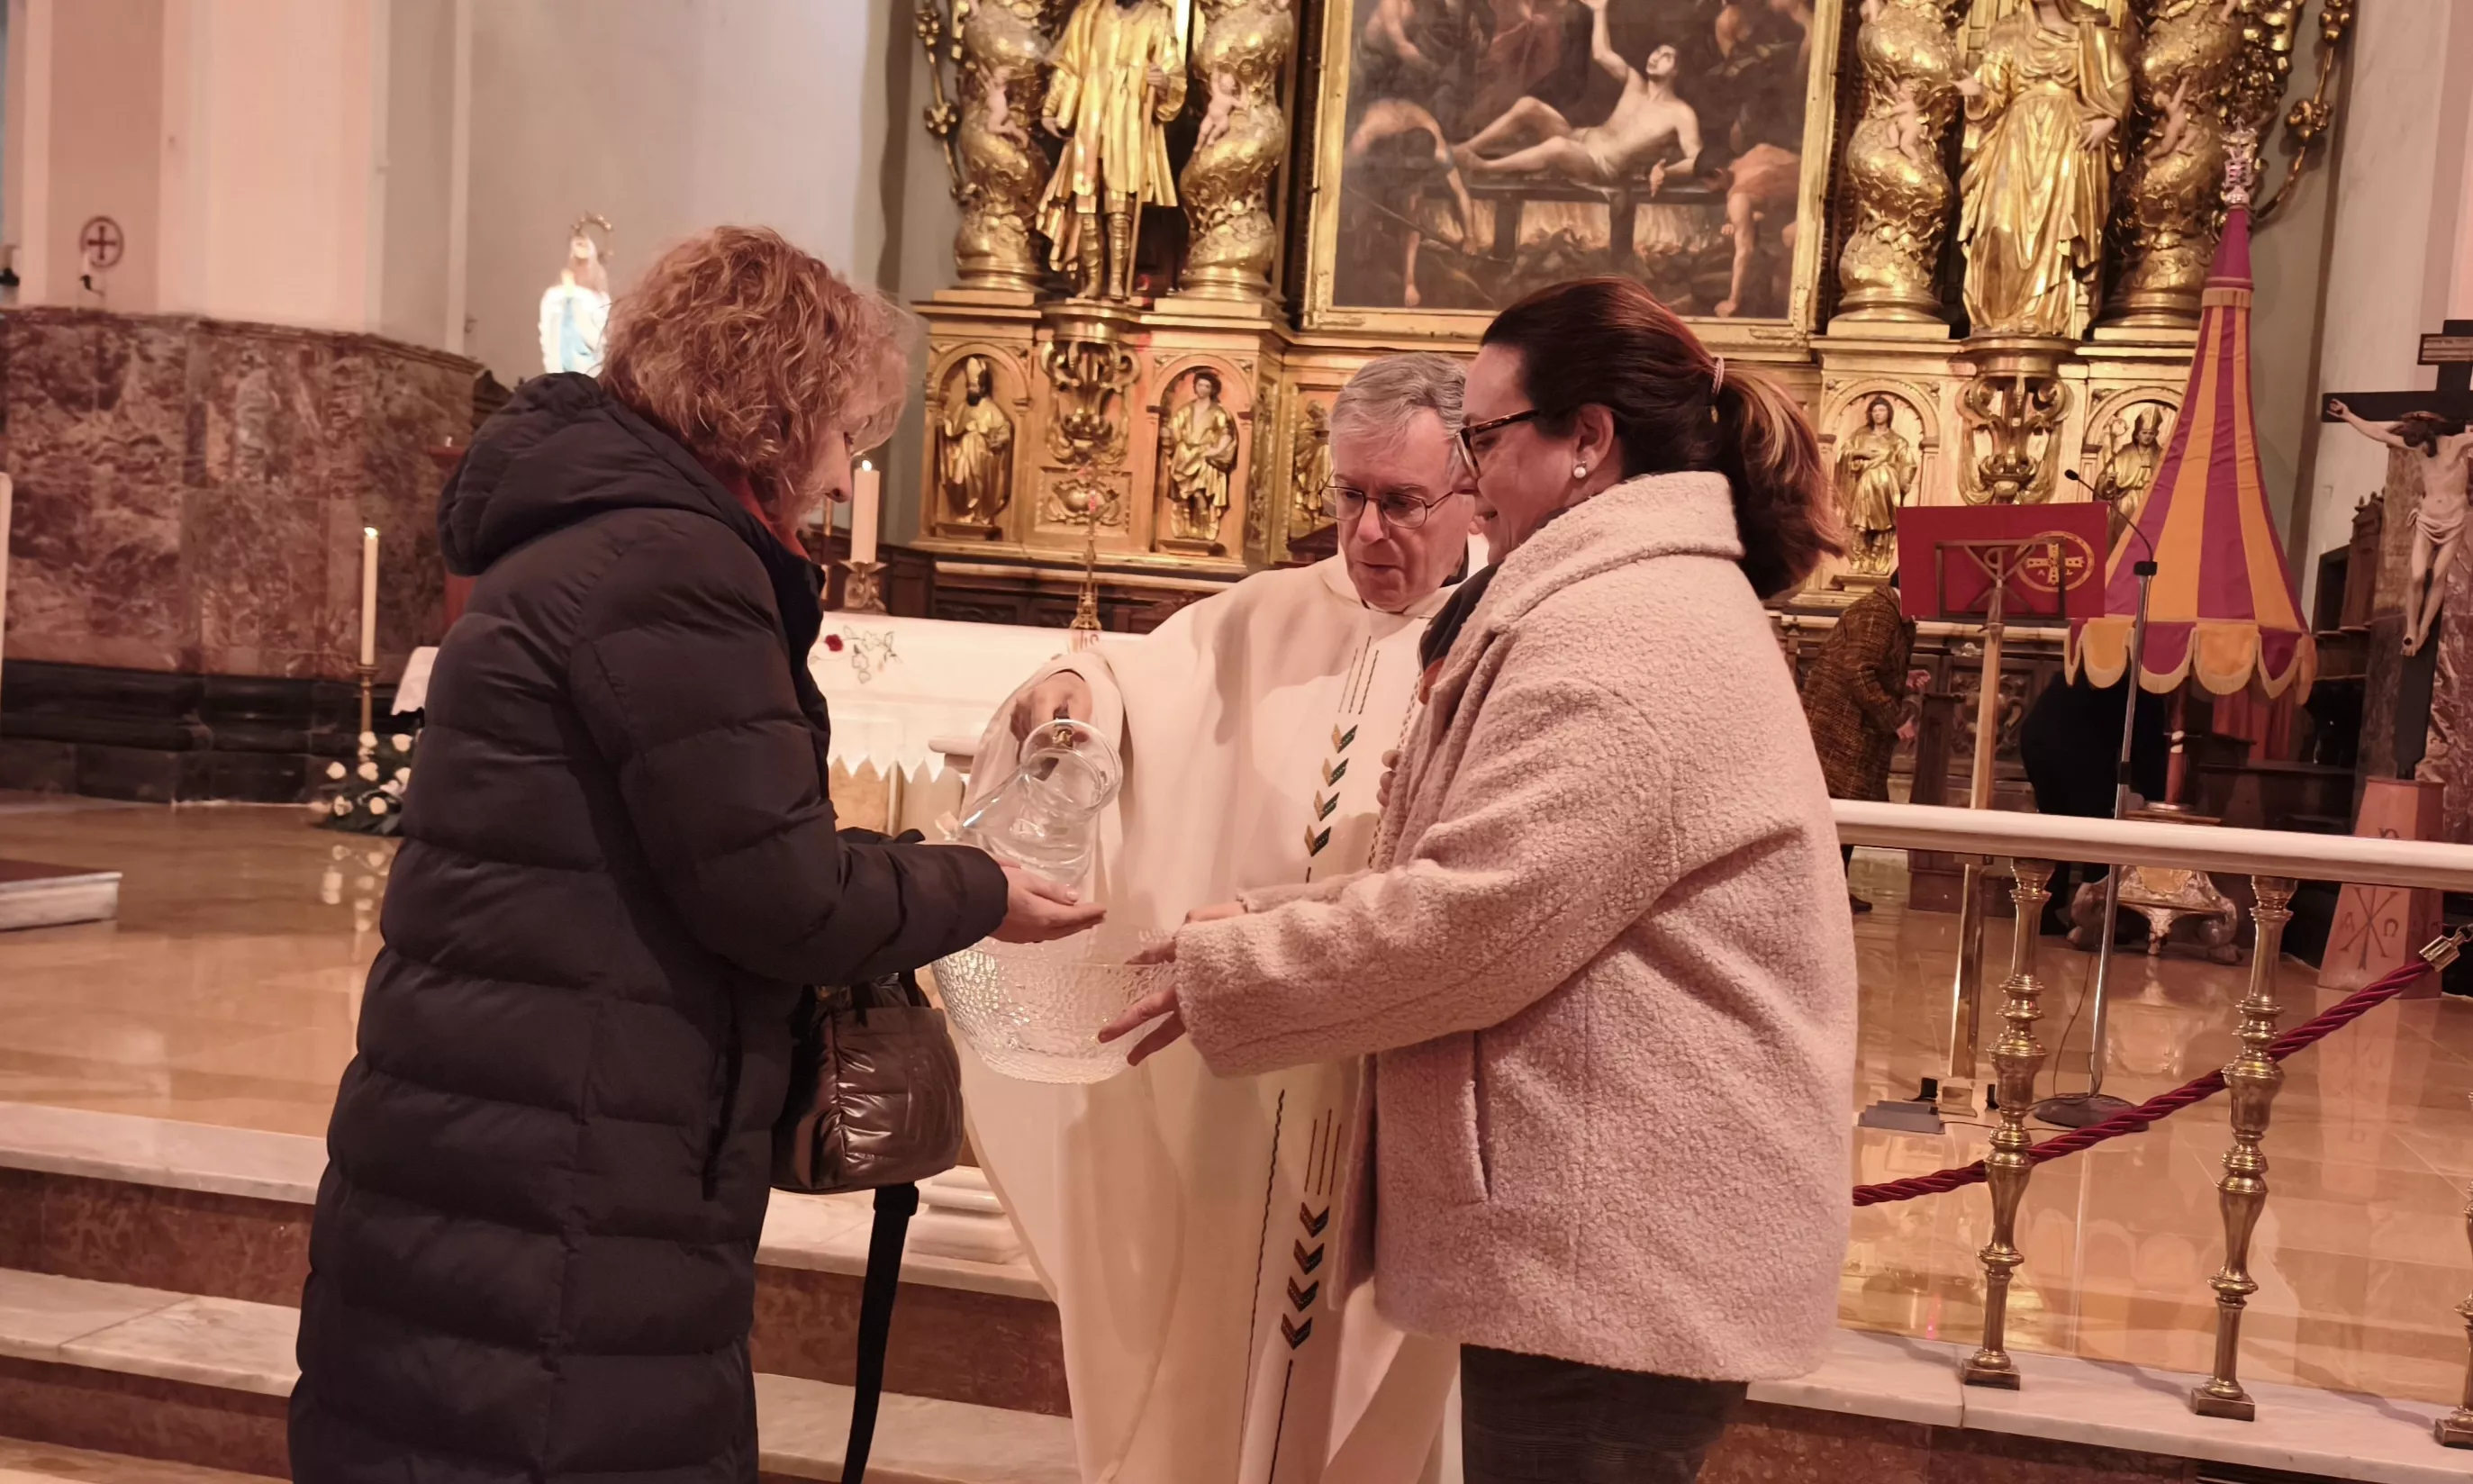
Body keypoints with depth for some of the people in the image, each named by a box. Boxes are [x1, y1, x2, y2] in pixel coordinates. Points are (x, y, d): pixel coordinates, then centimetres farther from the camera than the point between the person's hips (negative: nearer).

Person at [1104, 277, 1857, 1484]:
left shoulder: (1622, 636, -19)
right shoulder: (1655, 603, 17)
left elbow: (1470, 923, -24)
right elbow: (1489, 876, 18)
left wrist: (1223, 976, -11)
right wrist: (1271, 917, 6)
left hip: (1621, 1247, -10)